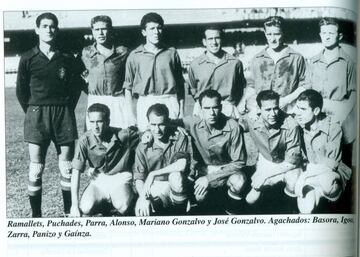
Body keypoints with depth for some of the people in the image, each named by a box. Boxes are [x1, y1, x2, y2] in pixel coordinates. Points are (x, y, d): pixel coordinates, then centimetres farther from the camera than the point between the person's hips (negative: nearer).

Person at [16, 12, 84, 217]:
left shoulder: (67, 59, 4)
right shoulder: (28, 59, 2)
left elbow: (76, 87, 10)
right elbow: (21, 90, 8)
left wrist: (66, 109, 5)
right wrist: (32, 112, 6)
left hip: (64, 114, 1)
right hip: (37, 115, -1)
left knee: (67, 167, 4)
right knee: (36, 169, -2)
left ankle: (69, 211, 15)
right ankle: (36, 214, 6)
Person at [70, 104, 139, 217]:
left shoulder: (123, 135, -16)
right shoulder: (85, 140, -14)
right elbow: (76, 171, -11)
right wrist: (75, 205, -15)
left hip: (120, 179, -1)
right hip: (98, 180, 2)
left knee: (123, 207, -30)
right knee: (86, 208, -24)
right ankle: (103, 204, 11)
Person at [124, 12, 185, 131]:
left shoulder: (171, 53, 10)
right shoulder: (135, 56, 8)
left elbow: (180, 84, 12)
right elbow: (128, 86, 10)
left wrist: (181, 109, 6)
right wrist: (130, 112, 3)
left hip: (170, 102, 1)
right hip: (145, 102, 0)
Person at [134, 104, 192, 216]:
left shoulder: (180, 138, -5)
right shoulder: (143, 147, 0)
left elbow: (184, 164, -22)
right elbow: (138, 178, -3)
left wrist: (153, 174, -22)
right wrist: (144, 198, -24)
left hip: (176, 188, 2)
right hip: (154, 191, -1)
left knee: (175, 174, -33)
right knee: (140, 211, -33)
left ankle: (179, 210, -13)